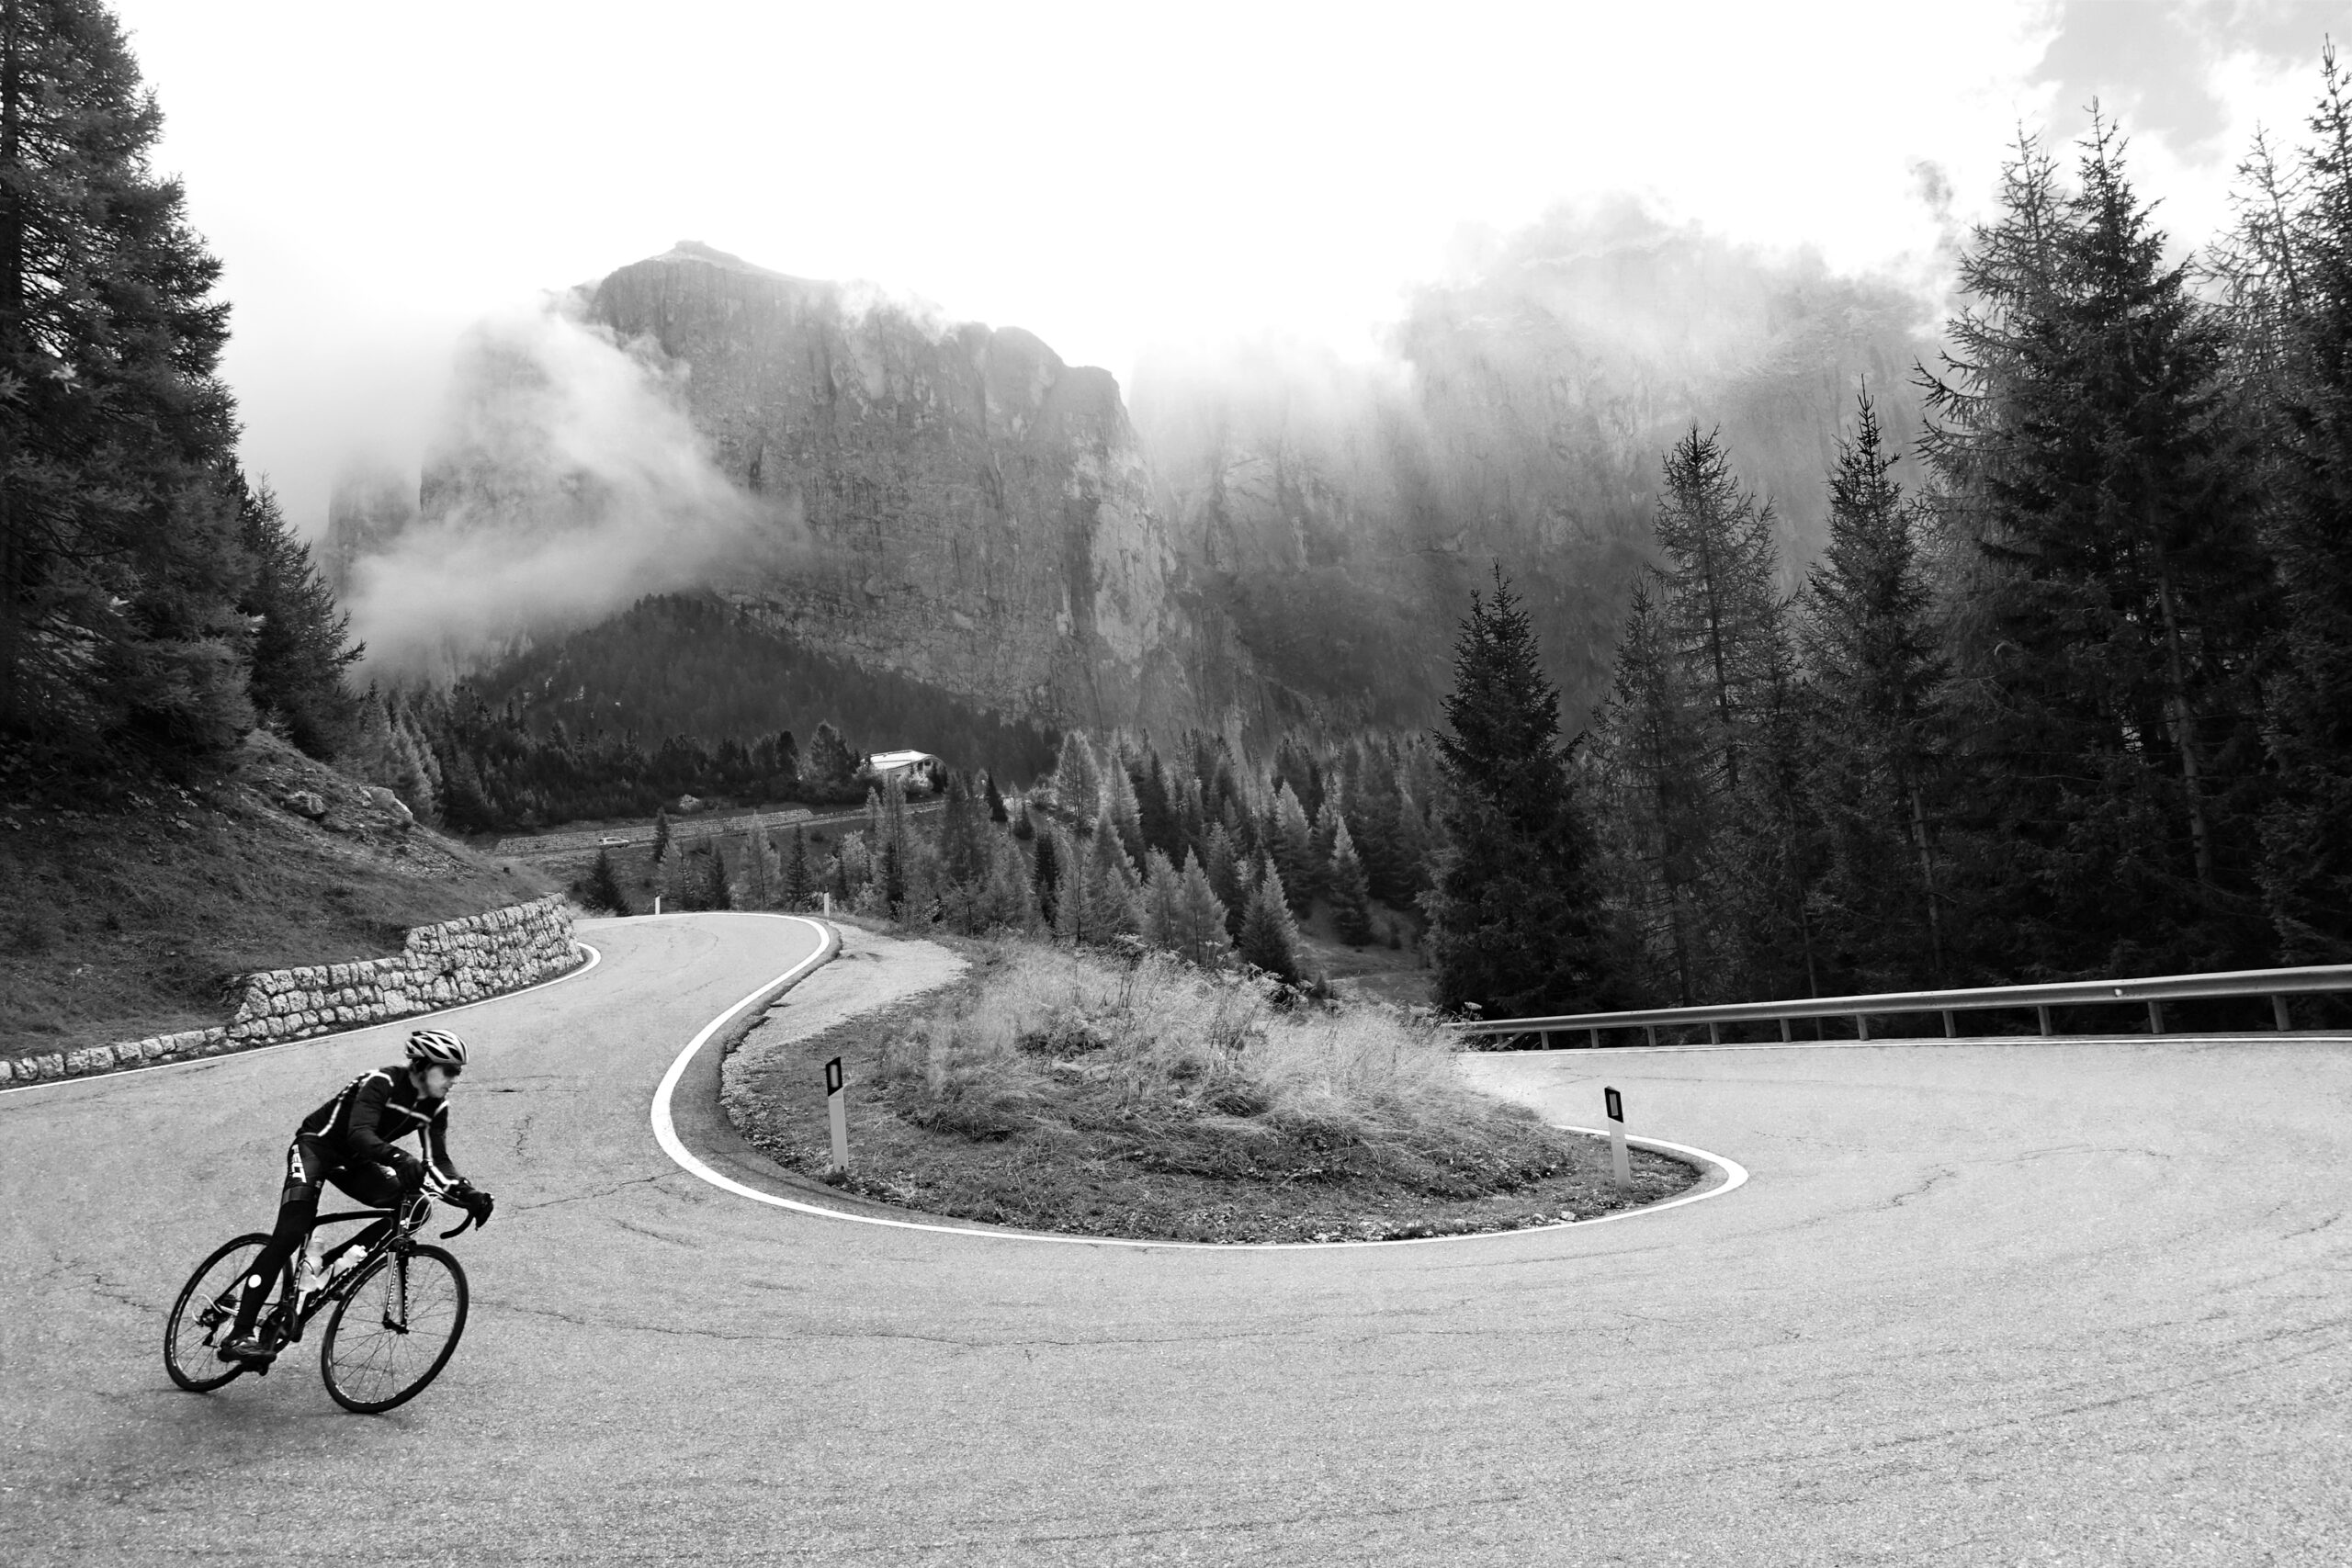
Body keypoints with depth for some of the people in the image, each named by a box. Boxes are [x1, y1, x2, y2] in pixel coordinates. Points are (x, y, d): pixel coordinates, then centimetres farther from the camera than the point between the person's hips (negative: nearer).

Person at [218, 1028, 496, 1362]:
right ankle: (240, 1335, -18)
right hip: (316, 1144, -6)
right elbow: (360, 1133, -41)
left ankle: (329, 1264, -4)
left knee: (414, 1205, -16)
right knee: (291, 1234, -22)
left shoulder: (435, 1107, -8)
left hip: (353, 1161, 6)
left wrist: (468, 1192, -26)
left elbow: (438, 1159, -9)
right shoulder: (382, 1083, -27)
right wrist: (400, 1159, -58)